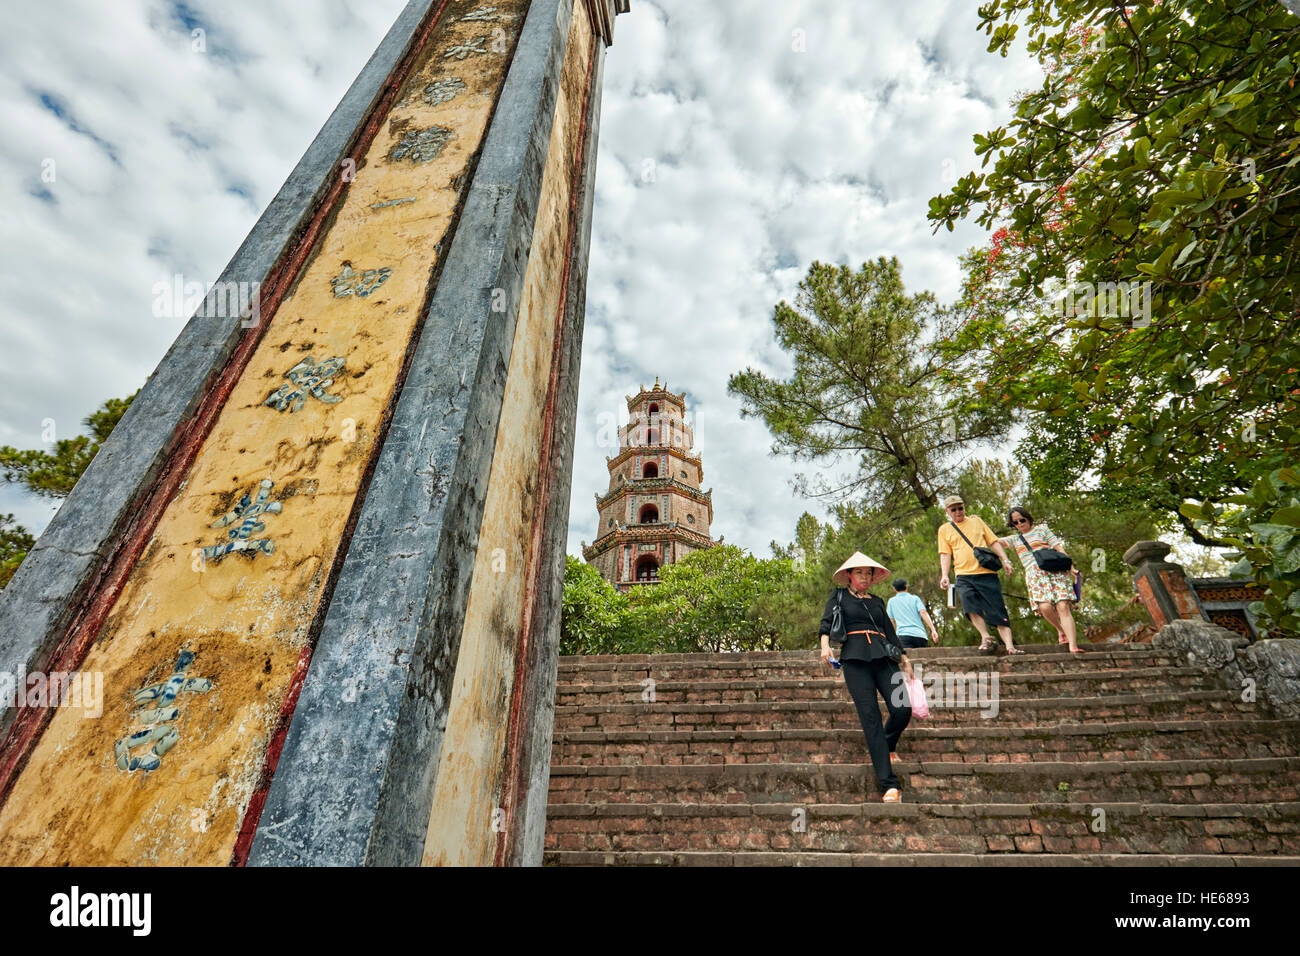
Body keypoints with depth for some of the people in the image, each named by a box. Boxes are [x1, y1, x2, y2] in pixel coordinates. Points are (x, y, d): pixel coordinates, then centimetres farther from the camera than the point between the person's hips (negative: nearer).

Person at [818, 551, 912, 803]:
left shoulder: (877, 602, 25)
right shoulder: (839, 596, 14)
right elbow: (827, 621, -1)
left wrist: (904, 659, 18)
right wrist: (825, 644, -19)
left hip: (883, 657, 4)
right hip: (855, 659, -4)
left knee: (903, 709, -13)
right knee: (870, 717, -11)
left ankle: (885, 748, 20)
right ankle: (890, 784, -10)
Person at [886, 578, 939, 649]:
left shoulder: (891, 601, 17)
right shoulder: (915, 598, 17)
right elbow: (923, 613, -1)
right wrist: (933, 630, -9)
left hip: (904, 635, -2)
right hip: (920, 635, 2)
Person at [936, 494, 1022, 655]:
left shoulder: (976, 521, 16)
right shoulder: (944, 529, 13)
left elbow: (994, 541, 15)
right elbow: (945, 554, 7)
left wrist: (1005, 559, 1)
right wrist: (944, 575, -5)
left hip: (987, 573, 1)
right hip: (963, 575, -1)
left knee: (998, 609, -5)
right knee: (970, 604, -23)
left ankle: (1009, 646, -2)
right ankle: (986, 638, -12)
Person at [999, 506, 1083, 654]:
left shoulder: (1042, 529, 17)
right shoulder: (1015, 539, 24)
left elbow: (1059, 548, 10)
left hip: (1055, 570, -2)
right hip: (1034, 575, 2)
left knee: (1063, 607, -16)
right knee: (1045, 607, -21)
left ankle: (1073, 646, -20)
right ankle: (1062, 631, 5)